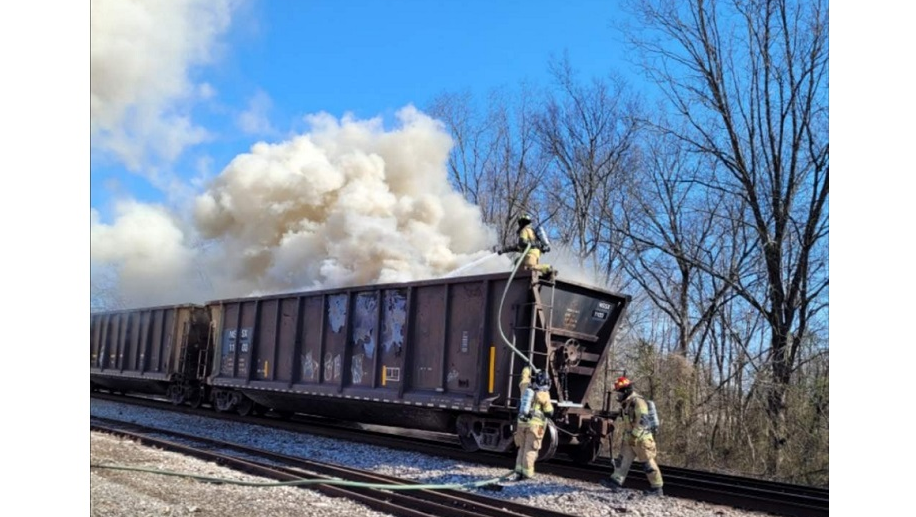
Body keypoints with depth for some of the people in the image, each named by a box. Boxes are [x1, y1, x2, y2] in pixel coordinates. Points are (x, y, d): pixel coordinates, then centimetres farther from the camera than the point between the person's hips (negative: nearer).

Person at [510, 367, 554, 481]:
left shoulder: (526, 388, 6)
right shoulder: (544, 394, -8)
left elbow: (524, 379, 30)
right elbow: (549, 413, -5)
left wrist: (526, 370, 47)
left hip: (522, 423, 5)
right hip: (535, 425, -5)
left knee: (522, 448, 15)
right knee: (530, 450, 0)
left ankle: (519, 471, 8)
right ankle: (527, 473, 0)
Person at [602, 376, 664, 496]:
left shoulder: (638, 401, -20)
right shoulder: (626, 402, 11)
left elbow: (643, 421, -26)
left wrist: (633, 436, -26)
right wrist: (626, 436, 22)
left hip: (641, 438, -9)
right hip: (630, 437, 9)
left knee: (648, 463, 0)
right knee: (623, 459, 5)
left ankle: (656, 488, 10)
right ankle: (616, 482, 6)